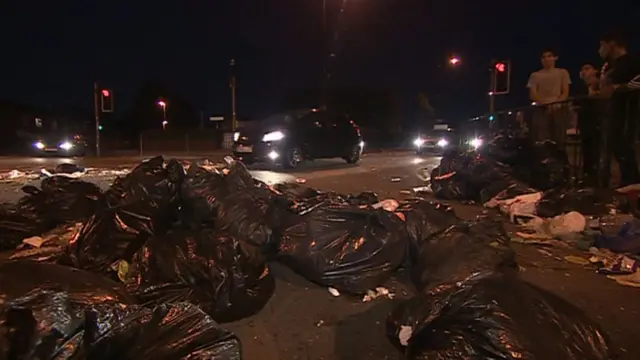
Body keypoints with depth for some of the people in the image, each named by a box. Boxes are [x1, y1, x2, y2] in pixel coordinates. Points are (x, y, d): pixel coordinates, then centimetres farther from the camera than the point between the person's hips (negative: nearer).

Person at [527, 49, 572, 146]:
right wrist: (546, 104, -13)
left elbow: (565, 93, 6)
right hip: (541, 109, 0)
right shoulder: (535, 75, 14)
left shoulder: (562, 73, 15)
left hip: (559, 109, 1)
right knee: (541, 140, -13)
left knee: (558, 138, -7)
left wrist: (556, 103, -14)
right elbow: (533, 95, 2)